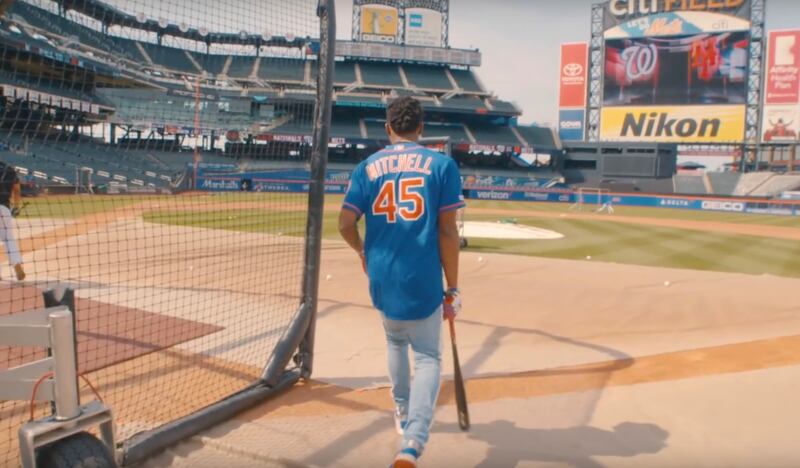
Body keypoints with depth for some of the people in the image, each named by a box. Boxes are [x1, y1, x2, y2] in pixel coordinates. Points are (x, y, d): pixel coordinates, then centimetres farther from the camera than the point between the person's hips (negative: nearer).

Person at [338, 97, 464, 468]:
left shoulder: (368, 167, 3)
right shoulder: (442, 165, -3)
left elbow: (345, 224, -1)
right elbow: (448, 231, -7)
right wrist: (452, 288, -1)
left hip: (381, 278, 3)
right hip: (423, 282, -3)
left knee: (396, 341, 28)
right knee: (428, 357, 8)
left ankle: (402, 414, 41)